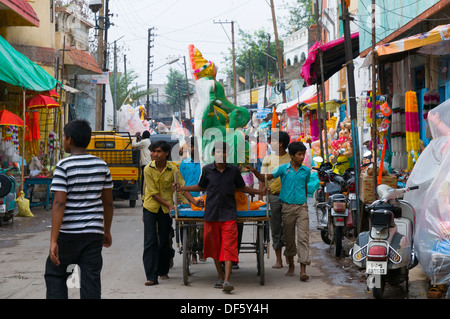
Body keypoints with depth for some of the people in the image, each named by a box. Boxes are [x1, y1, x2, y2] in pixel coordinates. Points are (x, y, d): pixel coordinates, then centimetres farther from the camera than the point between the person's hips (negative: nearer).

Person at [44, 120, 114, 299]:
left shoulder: (64, 166, -10)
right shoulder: (101, 165, 4)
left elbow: (59, 203, -17)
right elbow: (108, 202, 10)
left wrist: (53, 240, -18)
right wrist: (107, 231, 22)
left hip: (68, 234, -4)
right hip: (94, 233, 4)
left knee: (55, 274, 13)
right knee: (91, 280, 6)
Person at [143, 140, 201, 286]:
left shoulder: (173, 169, -5)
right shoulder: (148, 169, -9)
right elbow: (153, 193, -10)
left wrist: (194, 201, -20)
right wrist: (169, 205, -17)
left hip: (166, 209, 1)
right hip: (150, 207, -1)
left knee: (164, 241, 8)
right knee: (150, 241, -7)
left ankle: (163, 271, 26)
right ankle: (151, 276, -8)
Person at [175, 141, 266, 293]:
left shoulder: (234, 170, 3)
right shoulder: (207, 170, 3)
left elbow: (241, 187, 17)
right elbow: (201, 187, 17)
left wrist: (259, 191, 8)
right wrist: (182, 188, 8)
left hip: (228, 213, -1)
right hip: (211, 213, 2)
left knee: (229, 246, -11)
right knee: (214, 246, 9)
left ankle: (227, 280, -15)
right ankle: (220, 276, 25)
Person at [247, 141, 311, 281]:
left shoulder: (306, 171, 8)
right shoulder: (283, 168, 2)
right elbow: (264, 178, 0)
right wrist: (254, 171, -17)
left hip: (301, 207, 1)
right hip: (287, 207, -1)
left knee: (303, 237, -10)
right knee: (289, 238, 8)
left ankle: (303, 270, -14)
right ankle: (291, 265, 27)